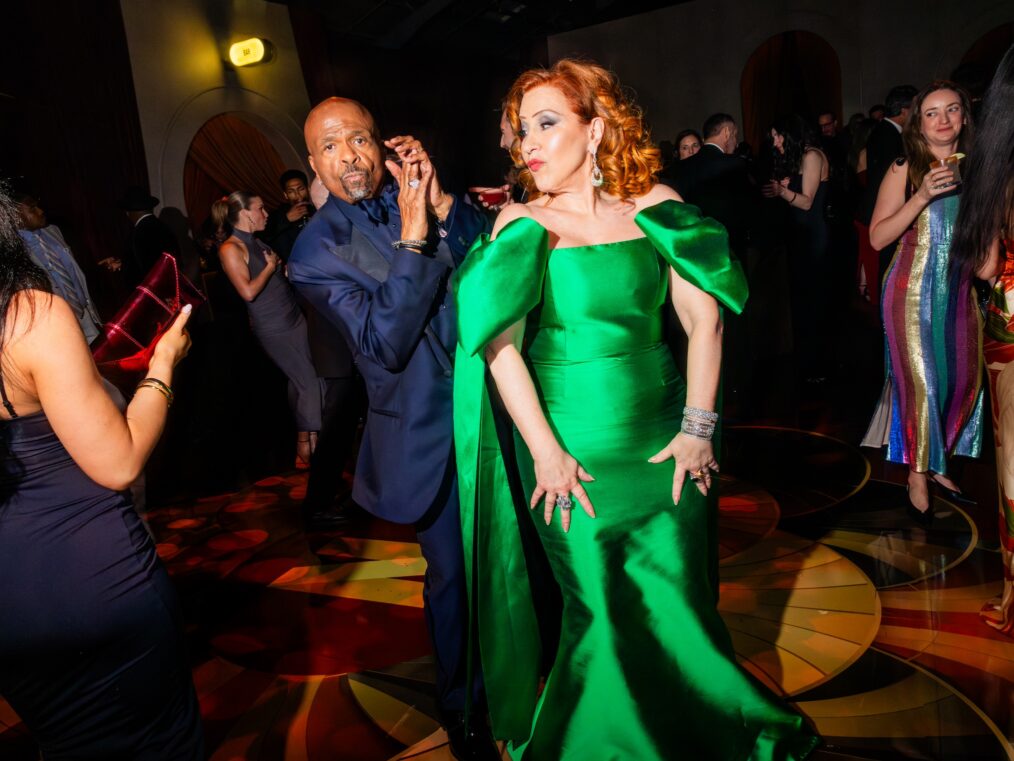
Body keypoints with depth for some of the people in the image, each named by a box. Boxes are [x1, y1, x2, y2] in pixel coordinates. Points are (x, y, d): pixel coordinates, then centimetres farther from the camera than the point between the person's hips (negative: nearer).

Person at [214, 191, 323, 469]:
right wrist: (271, 266, -10)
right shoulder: (231, 248, -11)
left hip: (294, 317, 7)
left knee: (300, 381, 6)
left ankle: (304, 441, 15)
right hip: (272, 327, -7)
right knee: (309, 383, -3)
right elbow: (248, 291, -19)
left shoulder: (256, 241, 13)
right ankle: (306, 446, 11)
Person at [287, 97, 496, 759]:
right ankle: (463, 706, 38)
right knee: (452, 570, 11)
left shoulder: (423, 194, 0)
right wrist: (413, 237, -24)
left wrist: (444, 203, -19)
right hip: (427, 430, -3)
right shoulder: (317, 248, -9)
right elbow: (385, 343, -20)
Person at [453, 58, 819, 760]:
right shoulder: (521, 224, -3)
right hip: (571, 456, -1)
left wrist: (698, 427, -5)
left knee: (678, 611, 12)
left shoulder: (655, 206, 1)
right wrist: (544, 451, -14)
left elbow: (704, 318, -1)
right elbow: (500, 344, -10)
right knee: (606, 618, 11)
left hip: (665, 445, 2)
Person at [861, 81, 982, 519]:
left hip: (961, 290, 5)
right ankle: (917, 476, 12)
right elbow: (878, 237, -11)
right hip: (913, 290, -4)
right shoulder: (905, 170, -4)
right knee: (920, 382, -4)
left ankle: (936, 463, 26)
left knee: (964, 379, 7)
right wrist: (924, 195, -18)